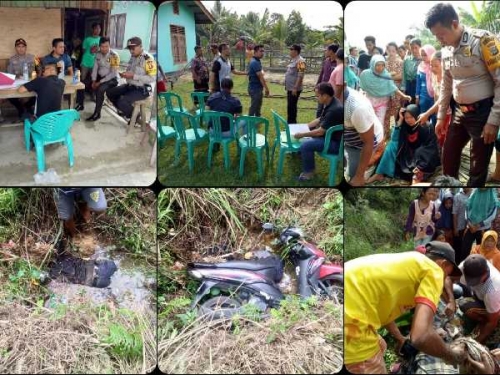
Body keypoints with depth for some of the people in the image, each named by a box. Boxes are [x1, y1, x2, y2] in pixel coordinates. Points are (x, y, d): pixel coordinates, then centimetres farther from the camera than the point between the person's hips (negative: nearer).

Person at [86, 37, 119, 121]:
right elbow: (95, 68, 7)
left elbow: (113, 73, -22)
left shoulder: (114, 56, -19)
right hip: (100, 77, 7)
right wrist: (94, 81, -7)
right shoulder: (98, 54, 2)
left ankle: (97, 113, -23)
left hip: (111, 79, -7)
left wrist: (100, 82, -22)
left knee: (100, 89, -33)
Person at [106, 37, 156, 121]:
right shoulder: (133, 57, 7)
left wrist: (133, 76, -25)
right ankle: (124, 110, 22)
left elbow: (152, 78, -25)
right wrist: (125, 74, -1)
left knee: (122, 102, -26)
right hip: (130, 86, 9)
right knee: (110, 92, 5)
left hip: (142, 89, -9)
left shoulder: (148, 59, -19)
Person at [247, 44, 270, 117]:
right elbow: (260, 77, -20)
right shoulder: (255, 63, -19)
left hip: (258, 88, 10)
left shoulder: (257, 62, 12)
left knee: (258, 106, 19)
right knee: (254, 107, -4)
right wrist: (266, 88, -17)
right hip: (255, 89, -10)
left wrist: (265, 88, 18)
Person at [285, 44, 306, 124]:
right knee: (290, 106, 15)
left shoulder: (300, 61, -17)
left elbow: (300, 76, -22)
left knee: (292, 106, -4)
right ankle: (290, 123, 24)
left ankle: (292, 123, 4)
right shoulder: (293, 60, 13)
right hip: (290, 88, 10)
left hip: (294, 89, -10)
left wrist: (295, 88, -25)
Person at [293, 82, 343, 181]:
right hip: (328, 134, 11)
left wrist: (302, 134, -16)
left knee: (305, 145, -24)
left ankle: (308, 173, -5)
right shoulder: (328, 103, 0)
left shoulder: (334, 110, -30)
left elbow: (320, 132, -26)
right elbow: (320, 120, 15)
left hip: (335, 142, -11)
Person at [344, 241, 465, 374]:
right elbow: (421, 336, -14)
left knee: (380, 348, 33)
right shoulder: (433, 270, 0)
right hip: (349, 316, -10)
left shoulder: (410, 262, 25)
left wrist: (401, 339, 48)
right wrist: (452, 355, 4)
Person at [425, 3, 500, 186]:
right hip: (459, 112, 7)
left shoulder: (483, 40, -16)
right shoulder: (446, 50, 5)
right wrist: (441, 116, 18)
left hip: (483, 111, -7)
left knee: (478, 166, 2)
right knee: (448, 156, 16)